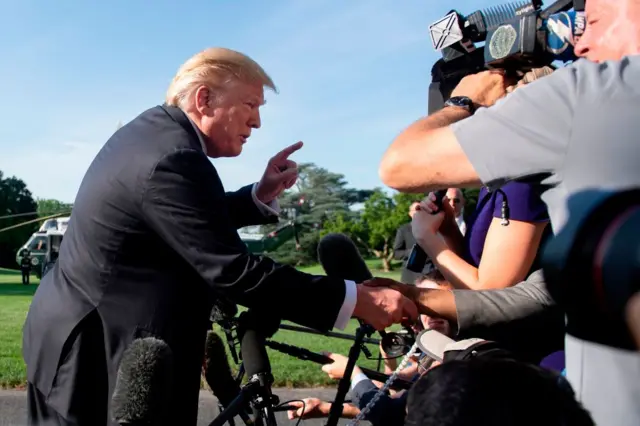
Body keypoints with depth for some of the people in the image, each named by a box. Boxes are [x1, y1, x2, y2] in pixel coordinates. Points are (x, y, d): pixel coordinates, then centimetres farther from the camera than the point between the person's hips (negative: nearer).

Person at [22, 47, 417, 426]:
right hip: (94, 350, -10)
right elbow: (234, 270, -30)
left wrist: (261, 196, 0)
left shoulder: (151, 130, 5)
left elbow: (202, 220, 15)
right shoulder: (173, 159, -27)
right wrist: (357, 300, -28)